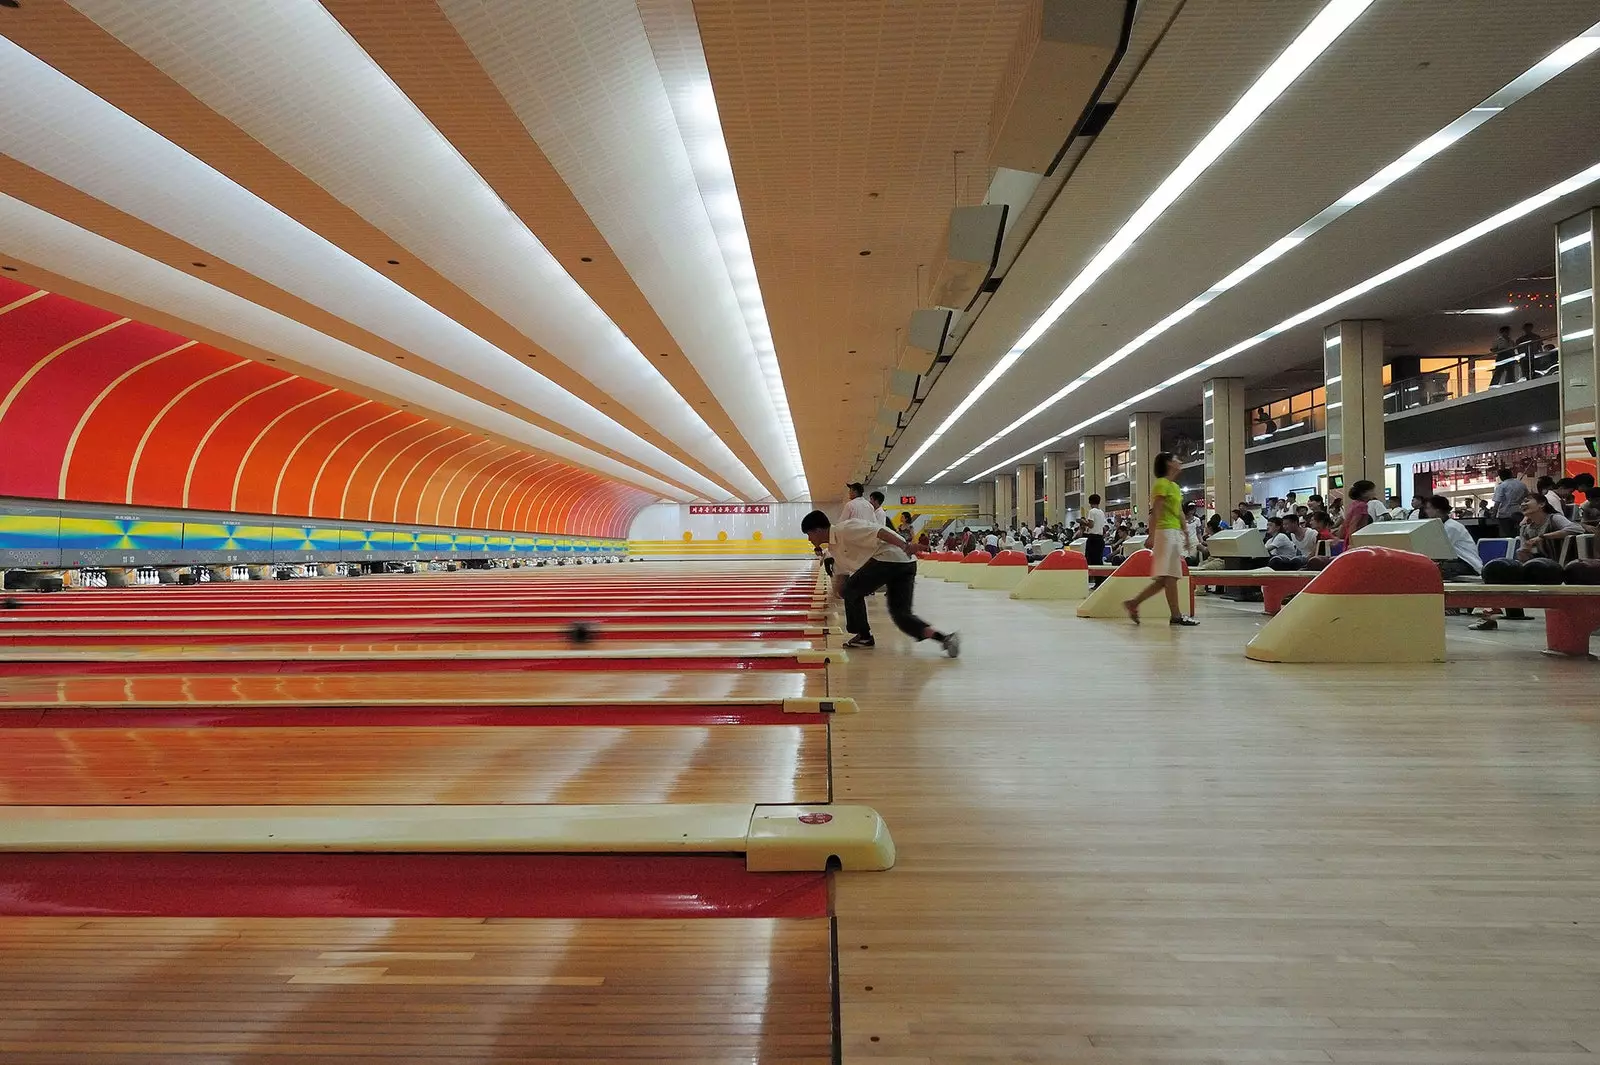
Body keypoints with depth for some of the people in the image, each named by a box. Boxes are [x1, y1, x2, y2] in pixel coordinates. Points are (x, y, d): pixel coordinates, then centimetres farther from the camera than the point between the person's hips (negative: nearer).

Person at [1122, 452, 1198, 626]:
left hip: (1175, 533, 10)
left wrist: (1186, 534, 18)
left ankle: (1133, 603, 11)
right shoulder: (1161, 484, -7)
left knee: (1164, 579, 7)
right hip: (1166, 532, -10)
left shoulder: (1175, 486, 21)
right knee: (1170, 576, -8)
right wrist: (1152, 536, -19)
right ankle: (1176, 615, -6)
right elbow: (1155, 512, -14)